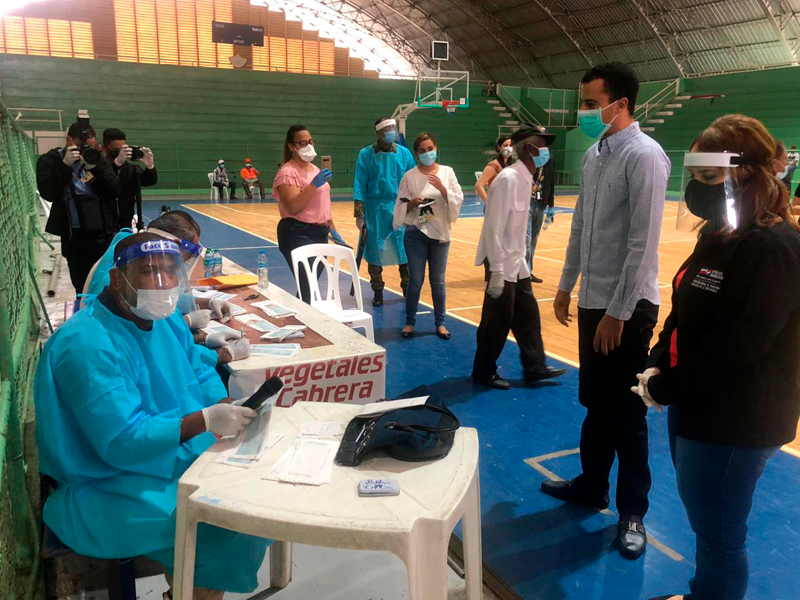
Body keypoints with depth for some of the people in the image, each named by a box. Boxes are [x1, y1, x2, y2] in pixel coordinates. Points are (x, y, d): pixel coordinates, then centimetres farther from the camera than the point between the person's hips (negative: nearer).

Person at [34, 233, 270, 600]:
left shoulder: (166, 320, 3)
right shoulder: (88, 345, -25)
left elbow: (199, 373, 12)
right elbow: (121, 442, -28)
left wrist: (227, 407, -9)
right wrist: (205, 420, -33)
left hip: (174, 456, 9)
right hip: (108, 489, -9)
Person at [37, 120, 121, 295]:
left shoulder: (98, 159, 8)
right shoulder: (49, 161, 1)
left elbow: (115, 190, -2)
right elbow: (48, 193, -13)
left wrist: (96, 167, -16)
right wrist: (65, 165, -19)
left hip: (103, 232, 1)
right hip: (73, 235, -1)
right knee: (82, 286, 8)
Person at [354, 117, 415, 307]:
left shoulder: (404, 153, 2)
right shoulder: (366, 155, -3)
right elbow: (359, 186, -4)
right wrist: (359, 215, -9)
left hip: (400, 211, 1)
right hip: (375, 212, -1)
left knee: (405, 251, 2)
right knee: (374, 253, 7)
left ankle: (407, 288, 20)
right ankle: (377, 291, 22)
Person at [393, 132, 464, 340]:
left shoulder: (447, 172, 2)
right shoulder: (410, 176, -3)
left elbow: (458, 200, -2)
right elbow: (401, 206, -1)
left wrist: (442, 188, -17)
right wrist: (413, 203, -20)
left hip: (440, 233, 1)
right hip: (416, 233, -1)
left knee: (438, 281, 8)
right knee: (415, 280, 4)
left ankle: (440, 322, 21)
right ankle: (410, 321, 19)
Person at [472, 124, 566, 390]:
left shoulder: (525, 178, 8)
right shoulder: (509, 178, -20)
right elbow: (494, 227, -23)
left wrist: (520, 258, 18)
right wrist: (496, 271, -24)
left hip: (517, 261, 9)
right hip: (502, 262, -9)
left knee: (528, 315, 15)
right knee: (498, 320, 2)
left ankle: (535, 367, 28)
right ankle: (484, 372, 18)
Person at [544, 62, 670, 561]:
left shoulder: (644, 155, -15)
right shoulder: (594, 155, 10)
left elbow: (643, 242, -19)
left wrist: (619, 312, -19)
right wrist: (567, 285, 17)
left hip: (628, 307, -7)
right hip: (592, 299, 8)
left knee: (626, 413, 5)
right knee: (596, 402, 19)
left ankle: (632, 512, 22)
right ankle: (592, 484, 37)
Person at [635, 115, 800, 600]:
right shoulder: (723, 236, 7)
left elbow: (733, 347, -26)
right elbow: (684, 311, 13)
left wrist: (662, 388, -16)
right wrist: (658, 364, -1)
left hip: (734, 423, -9)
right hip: (698, 408, 9)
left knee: (719, 536, 9)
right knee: (703, 518, 25)